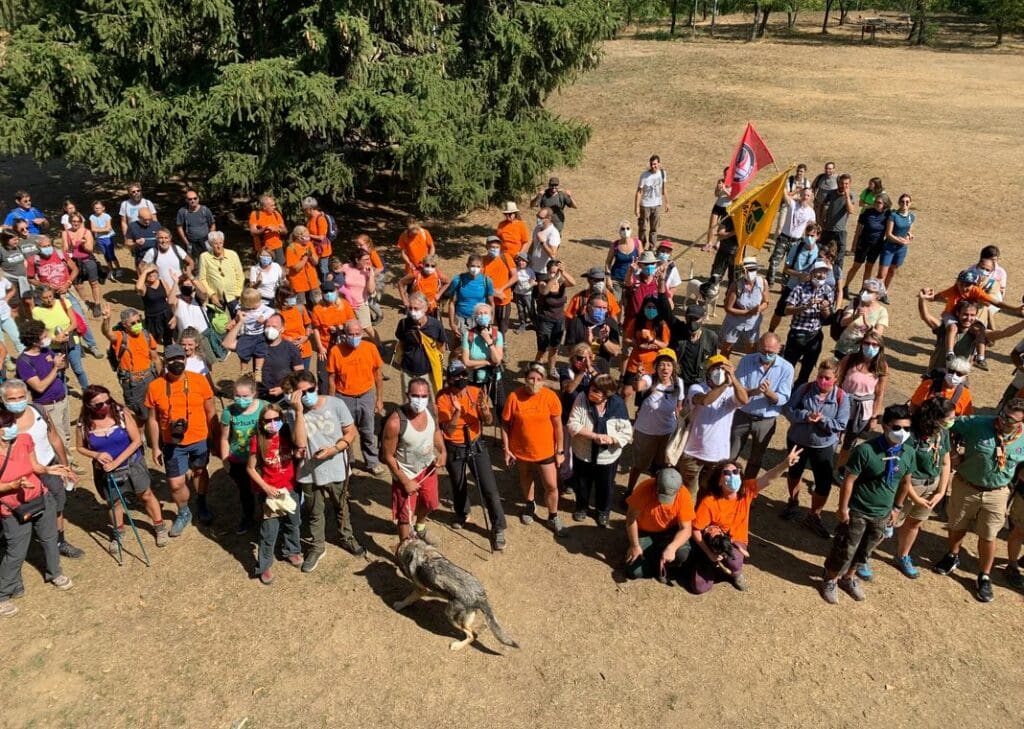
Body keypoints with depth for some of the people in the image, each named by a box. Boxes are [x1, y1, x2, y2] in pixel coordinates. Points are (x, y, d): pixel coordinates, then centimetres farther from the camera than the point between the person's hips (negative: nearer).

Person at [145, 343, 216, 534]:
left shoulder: (199, 380, -11)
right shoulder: (155, 386, -10)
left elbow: (210, 412, -2)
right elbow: (152, 420, -1)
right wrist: (155, 447, 1)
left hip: (199, 440, 0)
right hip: (172, 444, 0)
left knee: (199, 471, 22)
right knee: (175, 484, 2)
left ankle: (202, 506, 48)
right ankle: (184, 514, 31)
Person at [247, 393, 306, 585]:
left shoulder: (287, 434, -12)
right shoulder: (258, 441, -15)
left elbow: (301, 445, -36)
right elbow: (250, 468, -6)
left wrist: (298, 411, -42)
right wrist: (266, 488, -15)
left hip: (289, 488, 3)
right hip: (268, 491, -3)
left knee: (293, 523, 21)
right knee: (269, 531, 2)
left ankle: (291, 551, 47)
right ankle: (264, 566, 21)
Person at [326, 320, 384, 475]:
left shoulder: (370, 348, -9)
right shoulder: (336, 351, -13)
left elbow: (378, 375, 1)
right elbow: (332, 379, -5)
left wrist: (380, 399, 3)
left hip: (366, 396, 1)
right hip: (344, 398, -1)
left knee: (368, 432, 15)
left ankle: (372, 462, 32)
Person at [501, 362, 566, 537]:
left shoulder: (550, 397, -16)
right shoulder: (514, 396, -17)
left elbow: (557, 425, -7)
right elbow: (505, 424, -7)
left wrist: (560, 451, -4)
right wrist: (506, 448, -6)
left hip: (545, 451, -1)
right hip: (520, 450, 1)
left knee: (551, 486, 5)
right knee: (526, 479, 25)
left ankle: (553, 518, 29)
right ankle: (530, 505, 52)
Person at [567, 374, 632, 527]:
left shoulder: (617, 405, -20)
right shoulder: (582, 398, -21)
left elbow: (627, 433, -15)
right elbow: (572, 425, -21)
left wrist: (610, 439, -33)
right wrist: (595, 436, -31)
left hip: (607, 456, 0)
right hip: (583, 453, 0)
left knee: (605, 486, 21)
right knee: (582, 484, 23)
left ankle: (603, 511, 49)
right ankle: (582, 507, 52)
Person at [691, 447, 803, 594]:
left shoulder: (746, 491, -13)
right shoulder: (709, 502, -22)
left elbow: (768, 478, -28)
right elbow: (695, 530, -16)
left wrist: (785, 464, -46)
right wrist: (709, 553, -23)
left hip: (736, 542, 2)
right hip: (713, 544, -1)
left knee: (733, 562, -36)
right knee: (699, 587, -13)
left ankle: (736, 572, 5)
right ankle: (719, 566, 19)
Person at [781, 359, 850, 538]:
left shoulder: (841, 397, -14)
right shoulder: (804, 389, -13)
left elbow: (841, 425, -14)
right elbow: (788, 409, -13)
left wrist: (822, 420, -29)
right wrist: (806, 416, -29)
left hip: (824, 446, -1)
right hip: (797, 441, 1)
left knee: (824, 483, -1)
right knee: (794, 473, 22)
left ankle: (814, 516, 20)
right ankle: (793, 503, 48)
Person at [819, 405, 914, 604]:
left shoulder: (908, 453, -9)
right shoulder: (865, 450, -25)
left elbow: (905, 482, 7)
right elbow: (849, 480, -18)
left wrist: (896, 508, 13)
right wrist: (843, 508, -14)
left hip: (882, 514, 5)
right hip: (857, 512, -5)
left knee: (865, 550, 22)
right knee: (845, 549, 9)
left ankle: (849, 578, 44)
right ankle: (830, 580, 31)